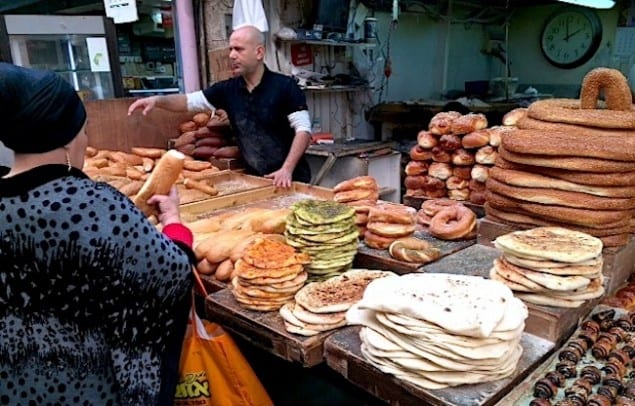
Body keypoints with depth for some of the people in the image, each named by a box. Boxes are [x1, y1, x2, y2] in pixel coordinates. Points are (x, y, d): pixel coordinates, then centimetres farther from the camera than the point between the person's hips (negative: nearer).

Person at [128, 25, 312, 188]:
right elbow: (190, 100, 5)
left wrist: (287, 169, -24)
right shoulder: (228, 89, 2)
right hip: (253, 177, 4)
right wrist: (157, 100, -13)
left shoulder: (284, 86, -12)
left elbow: (303, 129, -15)